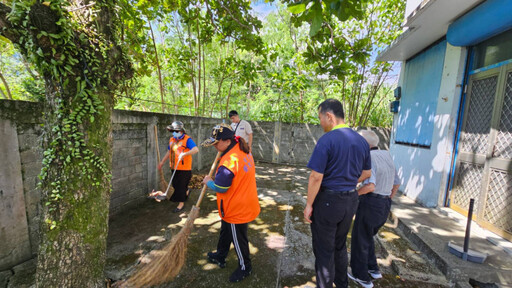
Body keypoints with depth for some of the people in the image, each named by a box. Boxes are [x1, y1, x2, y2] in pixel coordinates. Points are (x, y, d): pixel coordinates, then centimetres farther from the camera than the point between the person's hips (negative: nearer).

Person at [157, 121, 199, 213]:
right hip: (174, 168, 7)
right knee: (175, 184, 18)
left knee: (181, 185, 0)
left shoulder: (187, 139, -14)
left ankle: (181, 203, 16)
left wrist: (184, 154, -37)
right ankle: (186, 191, 47)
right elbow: (169, 152, 22)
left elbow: (196, 149, -27)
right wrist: (162, 162, 22)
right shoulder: (172, 139, 10)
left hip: (184, 168, -7)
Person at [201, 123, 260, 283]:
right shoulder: (243, 151, -1)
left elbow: (220, 187, -24)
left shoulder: (229, 160, -32)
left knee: (238, 239, 13)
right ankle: (220, 257, 51)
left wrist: (208, 181, -5)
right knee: (225, 232, 28)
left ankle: (245, 267, 37)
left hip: (237, 210, -10)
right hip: (246, 204, 10)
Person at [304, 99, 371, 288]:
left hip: (328, 200, -7)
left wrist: (309, 205, -11)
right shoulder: (361, 141, 2)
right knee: (340, 246, 27)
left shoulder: (326, 140, -20)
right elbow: (366, 173, 12)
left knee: (324, 251, 12)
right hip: (351, 200, 8)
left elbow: (316, 177, -21)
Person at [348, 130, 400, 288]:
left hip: (370, 202, -8)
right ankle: (373, 269, 36)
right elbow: (397, 183, 16)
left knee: (360, 238, 11)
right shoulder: (386, 155, 9)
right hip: (385, 204, 8)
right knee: (367, 236, 27)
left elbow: (370, 186, -28)